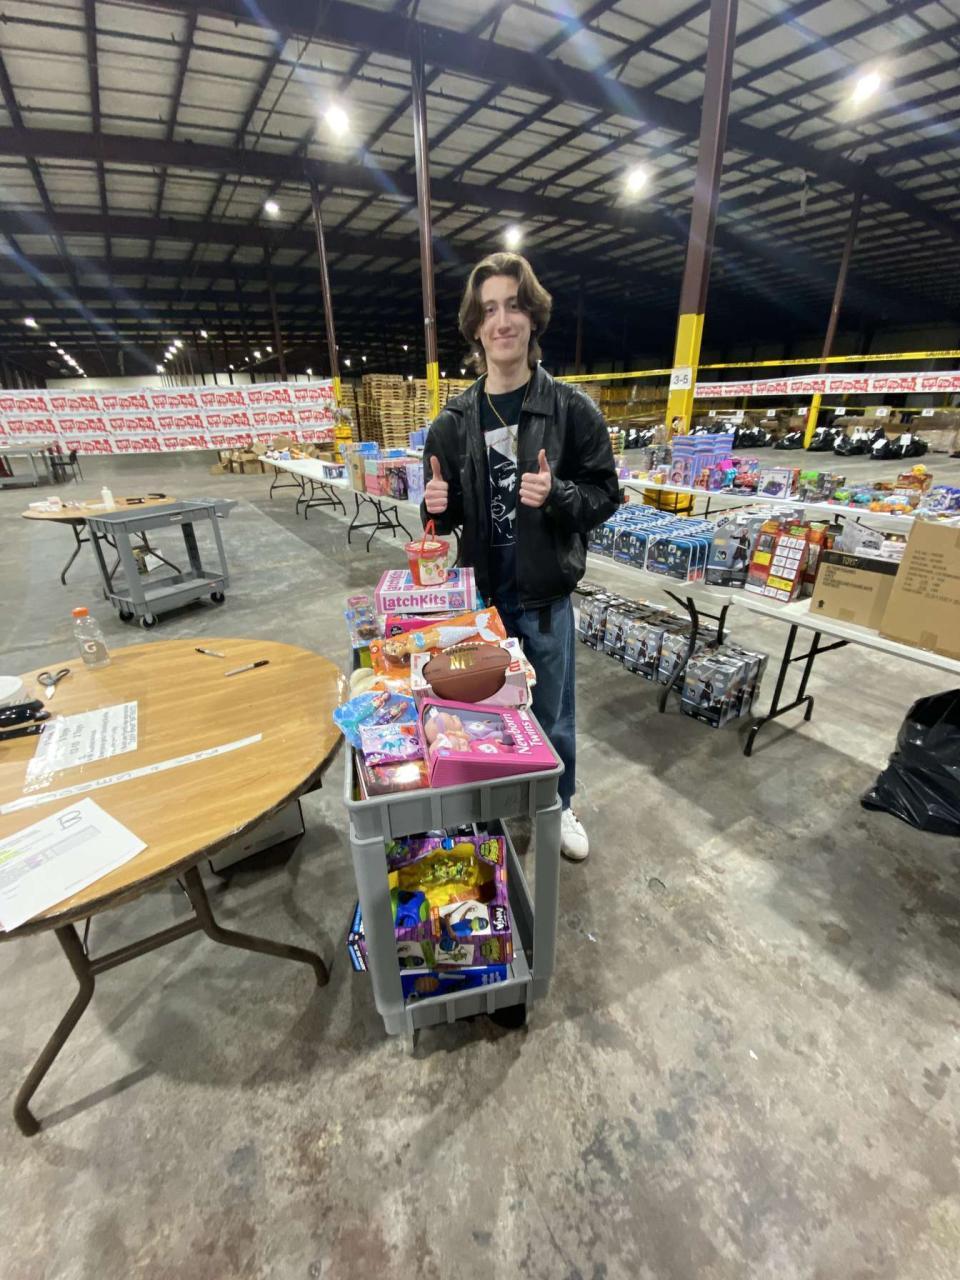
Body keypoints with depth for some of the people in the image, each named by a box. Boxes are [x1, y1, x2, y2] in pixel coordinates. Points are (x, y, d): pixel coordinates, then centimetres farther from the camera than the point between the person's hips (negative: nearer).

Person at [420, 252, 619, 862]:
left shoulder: (572, 409, -5)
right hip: (479, 594, 3)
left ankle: (560, 804, 41)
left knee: (553, 715, 13)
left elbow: (605, 496, -4)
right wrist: (438, 506, -13)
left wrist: (557, 494, -23)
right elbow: (445, 515, 10)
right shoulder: (454, 421, 3)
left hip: (545, 595, -2)